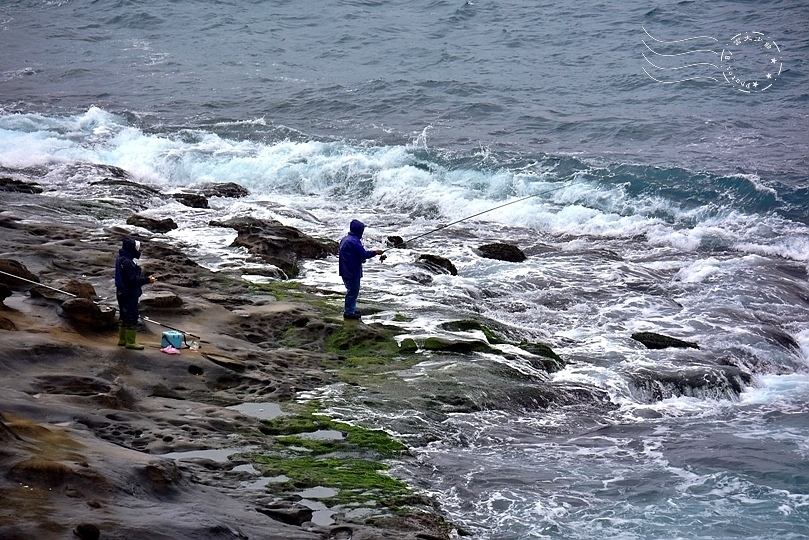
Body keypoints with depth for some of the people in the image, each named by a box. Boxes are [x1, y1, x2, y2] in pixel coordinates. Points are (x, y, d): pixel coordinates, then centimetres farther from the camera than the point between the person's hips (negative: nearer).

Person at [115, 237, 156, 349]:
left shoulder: (121, 259, 11)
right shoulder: (127, 262, -23)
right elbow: (132, 279, -25)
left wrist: (146, 278, 11)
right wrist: (147, 280, -18)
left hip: (122, 293, 11)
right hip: (129, 294, -11)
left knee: (124, 316, 19)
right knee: (132, 317, -3)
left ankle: (122, 339, 27)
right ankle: (130, 342, 2)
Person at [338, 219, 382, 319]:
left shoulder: (345, 239, 10)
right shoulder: (354, 241, -22)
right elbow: (364, 254, -20)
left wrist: (361, 259, 17)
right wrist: (375, 252, -6)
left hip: (346, 271, 10)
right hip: (352, 272, -10)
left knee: (352, 291, 20)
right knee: (352, 292, 0)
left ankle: (350, 310, 29)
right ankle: (349, 312, 5)